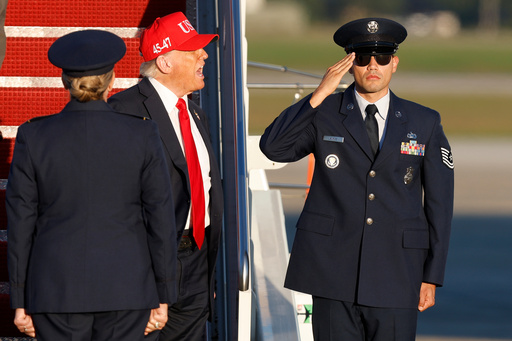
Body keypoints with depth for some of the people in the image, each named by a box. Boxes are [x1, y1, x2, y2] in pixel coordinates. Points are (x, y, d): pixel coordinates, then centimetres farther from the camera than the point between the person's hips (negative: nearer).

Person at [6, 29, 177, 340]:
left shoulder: (34, 137, -4)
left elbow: (21, 224, -2)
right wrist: (162, 298, 5)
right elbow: (161, 220, -2)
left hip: (57, 290, 0)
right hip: (125, 290, 0)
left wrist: (20, 302, 5)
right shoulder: (142, 136, -5)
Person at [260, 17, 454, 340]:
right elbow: (273, 147, -10)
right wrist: (320, 94, -14)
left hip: (396, 275, 0)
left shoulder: (425, 123, 8)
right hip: (334, 270, 0)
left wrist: (432, 277, 4)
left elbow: (439, 202, 9)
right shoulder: (323, 114, 6)